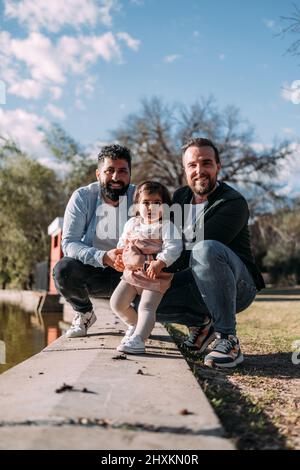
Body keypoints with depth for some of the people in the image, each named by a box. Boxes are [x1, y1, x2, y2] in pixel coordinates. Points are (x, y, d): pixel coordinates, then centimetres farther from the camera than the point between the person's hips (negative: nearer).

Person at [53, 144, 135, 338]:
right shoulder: (82, 197, -11)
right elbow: (69, 243, -18)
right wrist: (103, 257, -36)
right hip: (92, 272, 0)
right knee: (63, 269, -30)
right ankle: (84, 313, 4)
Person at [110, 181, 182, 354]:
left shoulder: (166, 225, -8)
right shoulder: (132, 223, 10)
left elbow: (173, 247, -20)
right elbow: (123, 243, 25)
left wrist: (159, 263, -31)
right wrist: (119, 257, 7)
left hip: (155, 276, -6)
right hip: (131, 272, 6)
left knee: (146, 307, -18)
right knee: (116, 303, 3)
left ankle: (138, 340, -19)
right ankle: (135, 324, 27)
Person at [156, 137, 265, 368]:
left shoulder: (234, 203, -14)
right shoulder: (180, 197, 9)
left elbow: (202, 249, -23)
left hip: (236, 286, -6)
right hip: (197, 285, 7)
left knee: (206, 250, -38)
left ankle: (228, 340, -28)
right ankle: (201, 322, 11)